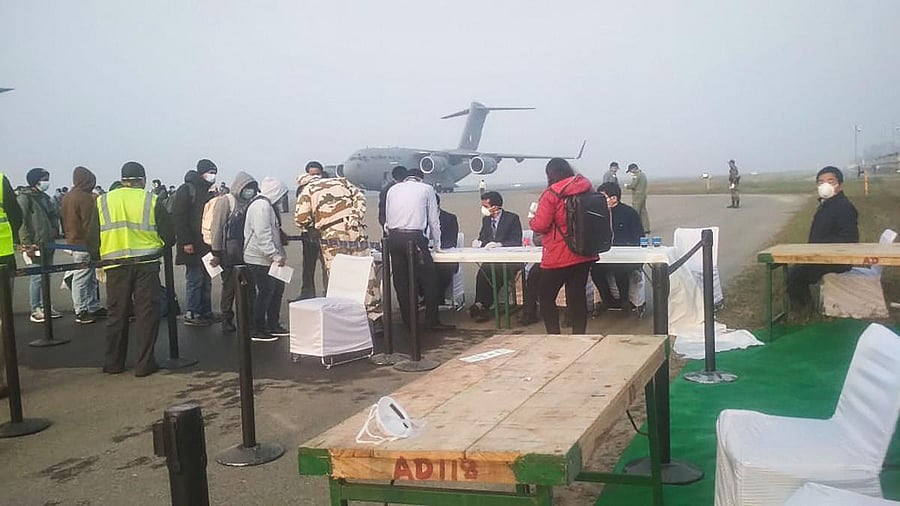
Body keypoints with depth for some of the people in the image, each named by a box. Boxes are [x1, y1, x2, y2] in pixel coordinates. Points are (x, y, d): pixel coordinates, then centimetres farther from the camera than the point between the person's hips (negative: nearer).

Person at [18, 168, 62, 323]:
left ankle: (45, 306, 20)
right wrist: (27, 244, -19)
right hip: (35, 246, -8)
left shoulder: (44, 197, 16)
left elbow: (53, 217, 23)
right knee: (37, 277, -5)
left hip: (48, 244, 8)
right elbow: (21, 222, -15)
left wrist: (55, 235, 11)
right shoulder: (25, 198, -9)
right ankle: (35, 310, 2)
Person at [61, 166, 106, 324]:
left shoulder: (67, 197, 13)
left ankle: (94, 307, 21)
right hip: (84, 244, -10)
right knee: (82, 278, -3)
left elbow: (66, 221, 19)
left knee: (91, 278, 15)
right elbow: (90, 223, -19)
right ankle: (81, 312, 2)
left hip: (72, 241, 10)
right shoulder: (85, 198, -17)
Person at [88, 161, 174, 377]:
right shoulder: (152, 201, -2)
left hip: (115, 265, 3)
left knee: (117, 314, 12)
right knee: (147, 312, 3)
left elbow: (92, 239, 6)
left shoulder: (103, 201, 5)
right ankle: (144, 364, 3)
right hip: (146, 265, -2)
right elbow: (168, 237, -1)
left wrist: (98, 259, 21)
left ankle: (113, 363, 19)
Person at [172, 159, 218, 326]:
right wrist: (185, 242, -19)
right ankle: (190, 314, 1)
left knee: (207, 279, 9)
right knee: (194, 279, -6)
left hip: (207, 245, 8)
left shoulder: (209, 191, 17)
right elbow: (178, 217, -14)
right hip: (193, 246, -8)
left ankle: (205, 312, 15)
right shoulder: (186, 190, -8)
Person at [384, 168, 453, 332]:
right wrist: (437, 244, 22)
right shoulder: (426, 189, 12)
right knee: (429, 279, 3)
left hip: (394, 237, 4)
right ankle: (432, 321, 3)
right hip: (414, 238, -4)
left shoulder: (393, 189, 19)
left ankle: (408, 322, 13)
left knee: (400, 281, 9)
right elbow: (434, 220, 13)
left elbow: (387, 219, 17)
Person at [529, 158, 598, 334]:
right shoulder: (586, 190, 4)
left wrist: (532, 219, 6)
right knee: (577, 296, 9)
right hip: (583, 256, 6)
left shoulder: (551, 194, -15)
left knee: (546, 297, 8)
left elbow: (540, 225, -15)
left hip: (557, 258, -6)